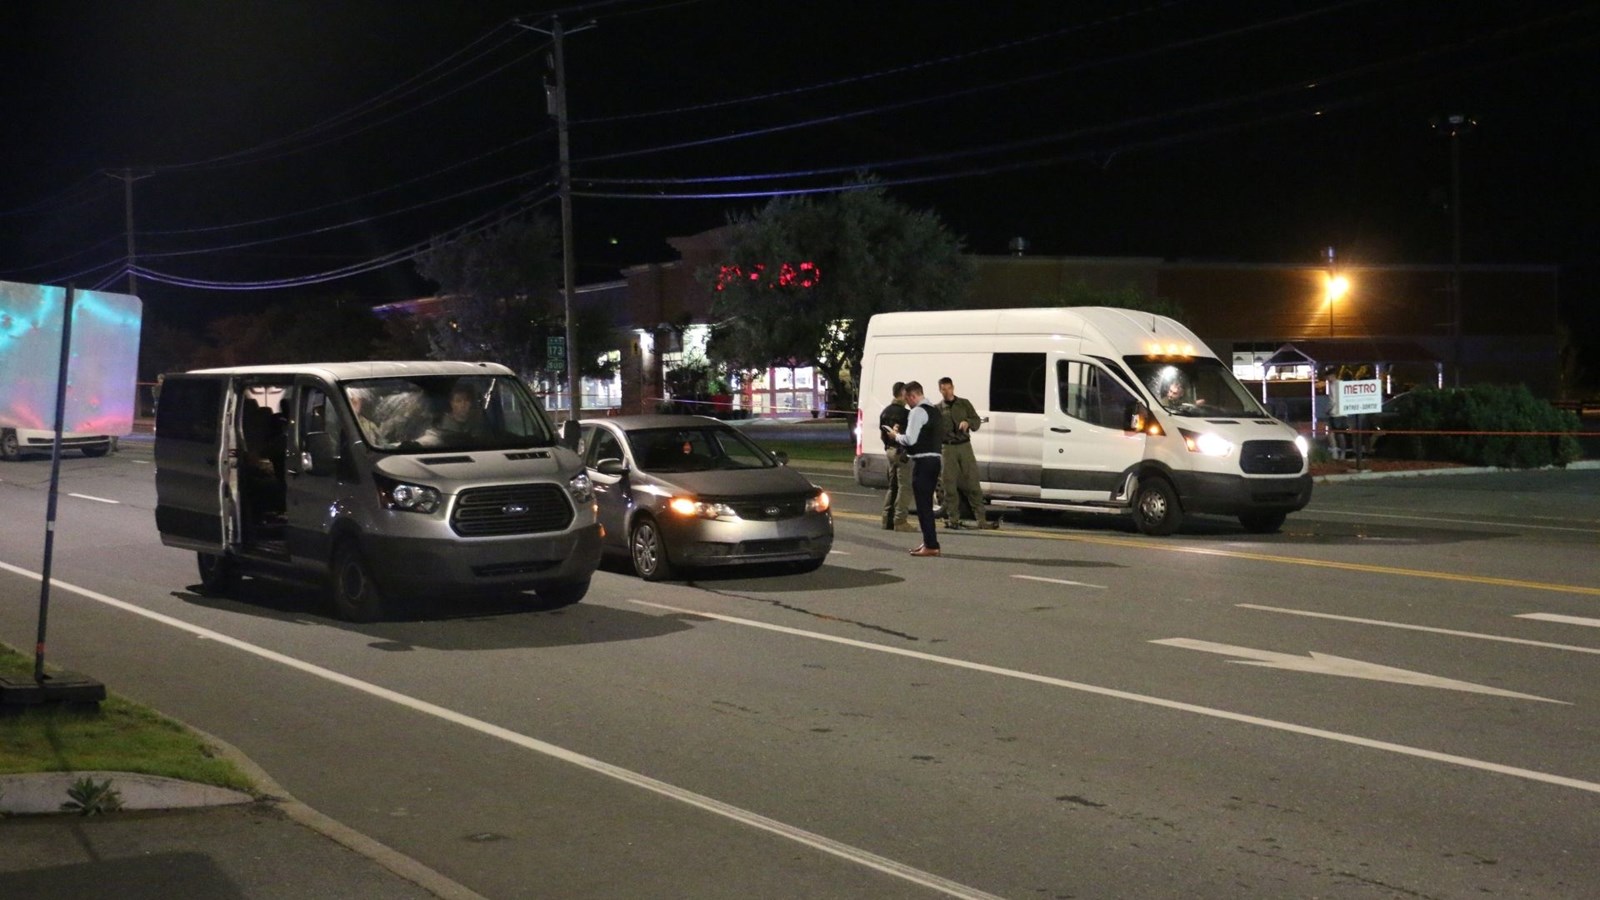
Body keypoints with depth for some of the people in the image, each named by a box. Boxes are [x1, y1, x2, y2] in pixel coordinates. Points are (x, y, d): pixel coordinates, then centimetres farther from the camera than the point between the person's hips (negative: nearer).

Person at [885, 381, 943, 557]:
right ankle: (929, 541, 20)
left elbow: (910, 440, -20)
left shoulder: (917, 412, -14)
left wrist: (896, 435, -1)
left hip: (922, 461, -10)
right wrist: (901, 434, 15)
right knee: (926, 503, 16)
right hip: (935, 459, 10)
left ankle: (931, 545, -8)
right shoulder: (933, 410, 16)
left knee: (923, 504, -6)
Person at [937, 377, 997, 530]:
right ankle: (952, 519, 5)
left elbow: (977, 421, 6)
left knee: (972, 483, -3)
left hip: (964, 446, 0)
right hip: (947, 448, 0)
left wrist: (968, 422, -15)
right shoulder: (938, 409, 11)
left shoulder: (964, 403, 11)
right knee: (950, 484, -2)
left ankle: (981, 519, -3)